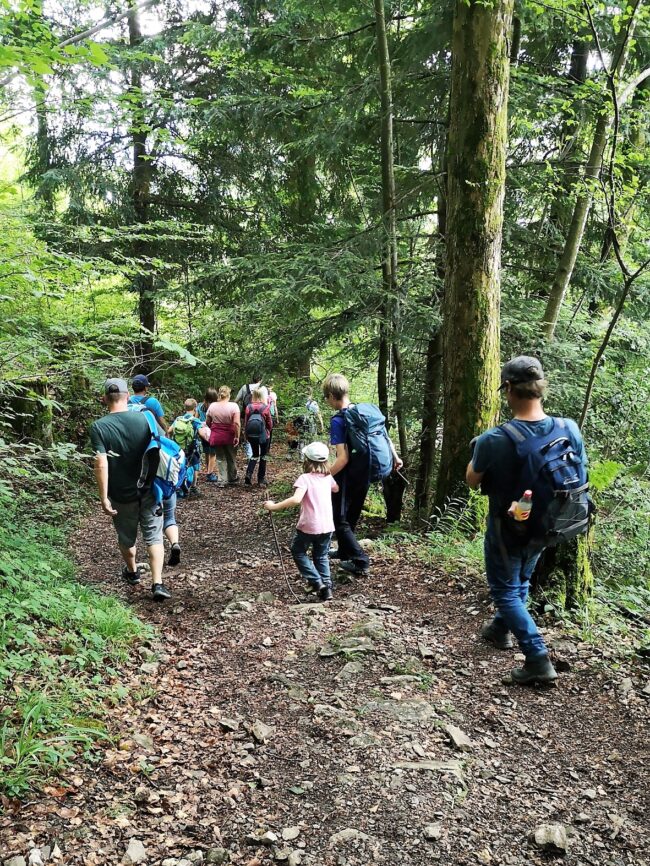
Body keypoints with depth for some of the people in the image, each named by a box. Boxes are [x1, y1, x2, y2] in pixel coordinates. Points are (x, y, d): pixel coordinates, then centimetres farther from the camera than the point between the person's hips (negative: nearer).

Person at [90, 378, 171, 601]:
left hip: (121, 494, -1)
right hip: (149, 490, 1)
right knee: (154, 537, 6)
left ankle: (132, 572, 42)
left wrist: (103, 498, -15)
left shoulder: (98, 427, -14)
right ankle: (157, 583, -4)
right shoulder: (144, 419, -7)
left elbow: (101, 465, -21)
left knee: (126, 538, 21)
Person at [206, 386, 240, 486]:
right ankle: (232, 479, 30)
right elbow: (237, 423, -20)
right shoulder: (233, 406, -13)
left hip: (216, 437, 2)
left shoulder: (212, 406, -3)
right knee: (231, 458, 16)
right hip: (230, 437, -1)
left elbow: (207, 422, 6)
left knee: (220, 459, 12)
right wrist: (237, 436, -13)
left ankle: (221, 480, 8)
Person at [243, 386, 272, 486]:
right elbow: (269, 424, -2)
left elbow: (245, 422, 0)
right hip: (263, 435, -2)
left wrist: (246, 435, 13)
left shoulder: (249, 407, -5)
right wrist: (268, 431, 19)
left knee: (254, 455, 20)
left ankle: (249, 474, -1)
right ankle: (261, 480, 16)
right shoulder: (265, 407, -9)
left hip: (251, 435, 2)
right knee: (263, 456, 13)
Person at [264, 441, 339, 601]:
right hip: (327, 526, 5)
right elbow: (336, 489, 29)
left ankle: (316, 582, 5)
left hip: (309, 527, -5)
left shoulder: (305, 478, -13)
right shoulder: (328, 477, 6)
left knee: (298, 552, 18)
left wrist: (274, 506, -23)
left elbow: (296, 499, -29)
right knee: (322, 557, 21)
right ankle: (326, 586, 8)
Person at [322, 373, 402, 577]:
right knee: (351, 516, 23)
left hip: (348, 477, -8)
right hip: (365, 474, 8)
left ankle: (360, 561, 1)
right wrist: (395, 457, 21)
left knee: (339, 519, 5)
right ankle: (344, 552, 40)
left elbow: (343, 458, -25)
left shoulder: (338, 420, -20)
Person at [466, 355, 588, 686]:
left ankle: (538, 658, 5)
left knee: (505, 590, 13)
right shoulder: (569, 430, -16)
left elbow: (472, 481, -10)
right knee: (521, 580, 27)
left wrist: (478, 451, 4)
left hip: (506, 529, -5)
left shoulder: (492, 440, -28)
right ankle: (500, 629, 47)